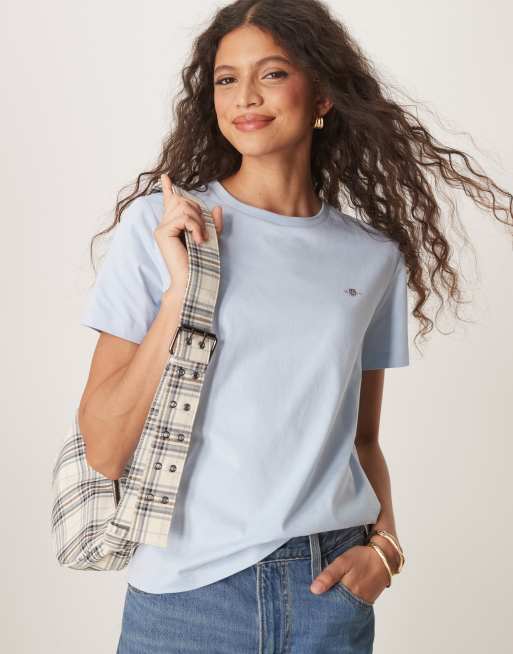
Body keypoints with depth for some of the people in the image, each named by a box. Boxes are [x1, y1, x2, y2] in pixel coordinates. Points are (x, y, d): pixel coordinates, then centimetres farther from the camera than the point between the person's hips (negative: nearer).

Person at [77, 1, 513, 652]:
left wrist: (384, 540, -5)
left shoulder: (374, 256, 2)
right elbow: (104, 450, -10)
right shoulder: (158, 222, -5)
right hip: (187, 591, -2)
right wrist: (179, 292, -18)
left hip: (330, 584, 3)